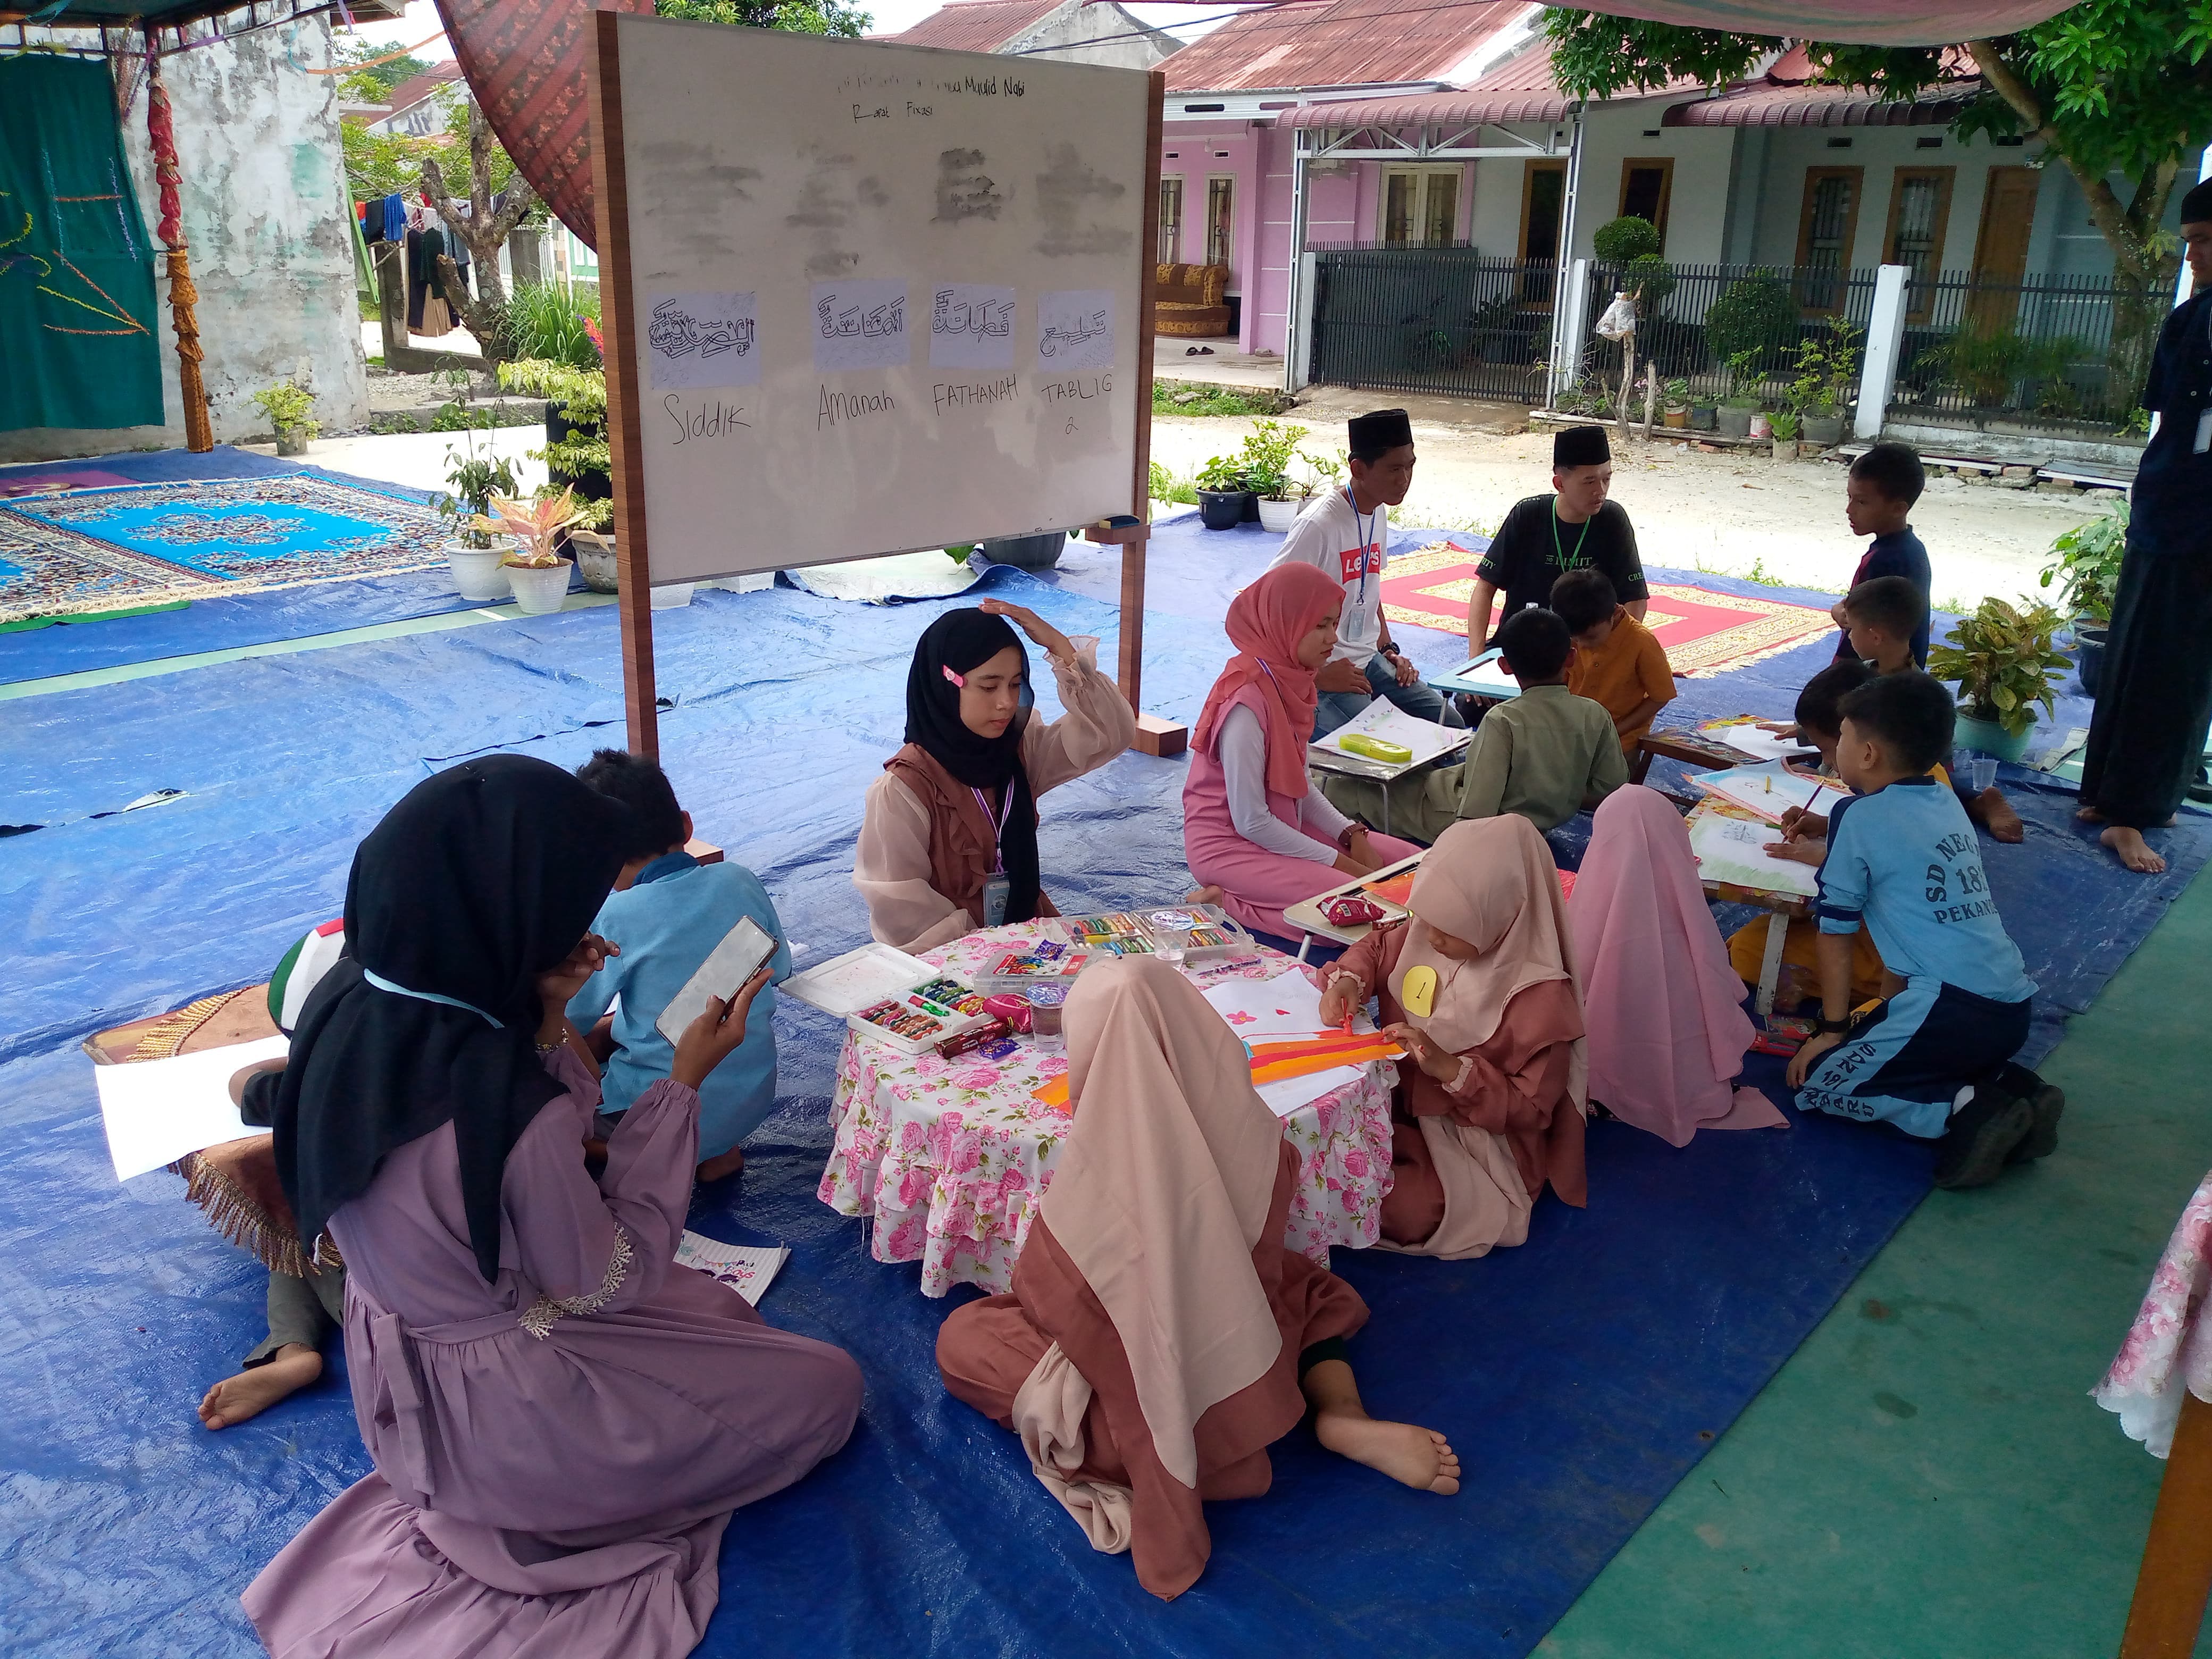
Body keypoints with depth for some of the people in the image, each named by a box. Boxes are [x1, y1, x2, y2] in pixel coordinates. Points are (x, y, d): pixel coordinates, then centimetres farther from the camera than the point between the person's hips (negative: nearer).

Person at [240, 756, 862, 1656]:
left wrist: (542, 1020, -16)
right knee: (826, 1385, 8)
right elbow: (611, 1279, -19)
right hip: (498, 1417, -8)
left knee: (719, 1309, 26)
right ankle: (518, 1505, 8)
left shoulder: (342, 1002, -14)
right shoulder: (513, 1105, -37)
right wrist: (686, 1081, -16)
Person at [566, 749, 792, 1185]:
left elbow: (573, 1020, -8)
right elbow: (779, 969, 7)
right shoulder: (741, 881, -8)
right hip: (754, 1097, 5)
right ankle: (714, 1151, 15)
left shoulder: (613, 918, -20)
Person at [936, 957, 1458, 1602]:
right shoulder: (1248, 1132, -18)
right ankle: (1345, 1417, 2)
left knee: (959, 1338, 17)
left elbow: (1040, 1296, -12)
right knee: (1311, 1288, 32)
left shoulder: (1095, 1174, -28)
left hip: (1151, 1409, -3)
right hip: (1249, 1391, 3)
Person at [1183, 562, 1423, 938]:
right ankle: (1228, 900, -5)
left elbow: (1301, 786, 10)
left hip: (1283, 826, 9)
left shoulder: (1290, 680, 2)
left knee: (1413, 862, 5)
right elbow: (1249, 821, -22)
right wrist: (1338, 861, -16)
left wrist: (1352, 835, -4)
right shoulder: (1247, 702, -25)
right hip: (1230, 845, -9)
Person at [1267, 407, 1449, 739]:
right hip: (1326, 674, -8)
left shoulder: (1378, 513, 8)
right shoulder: (1319, 524, -20)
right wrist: (1318, 674, -20)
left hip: (1369, 661, 9)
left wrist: (1388, 648, 9)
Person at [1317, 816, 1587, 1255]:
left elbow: (1530, 1110, -18)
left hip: (1477, 1144, -5)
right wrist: (1349, 980, -10)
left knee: (1407, 1210, -28)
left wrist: (1451, 1069, -31)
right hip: (1403, 1101, 6)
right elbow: (1378, 947, 12)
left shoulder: (1540, 999, -26)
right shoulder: (1424, 934, -10)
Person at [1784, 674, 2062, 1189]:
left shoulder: (1857, 815, -6)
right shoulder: (1946, 801, 14)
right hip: (2014, 1009, 8)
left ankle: (1964, 1109, -11)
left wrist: (1833, 1028, 3)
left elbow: (1836, 932, -2)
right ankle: (2011, 1087, 9)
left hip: (1952, 1010, -8)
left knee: (1816, 1084, 3)